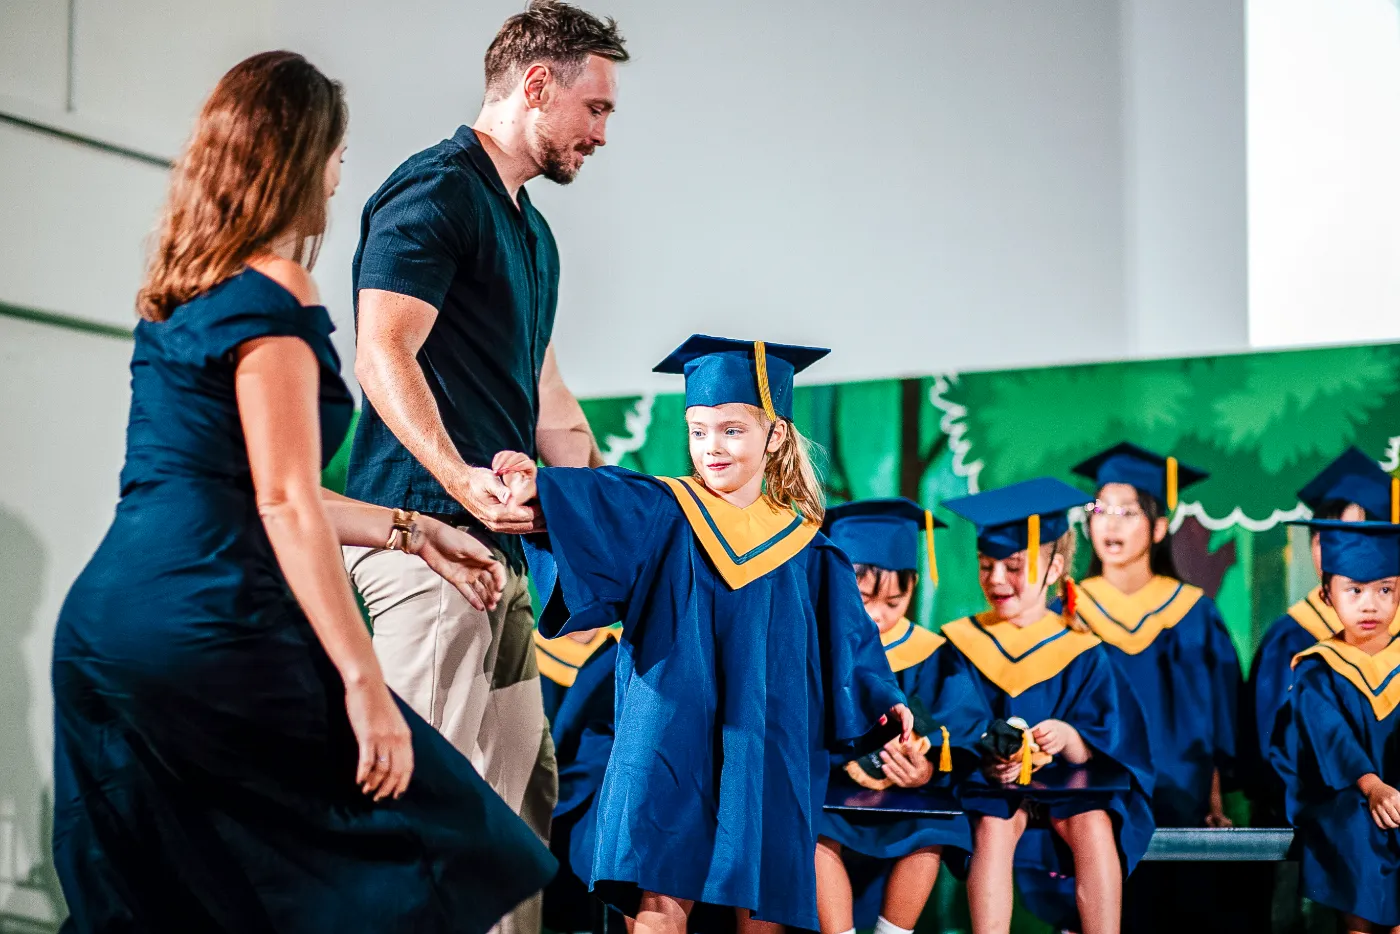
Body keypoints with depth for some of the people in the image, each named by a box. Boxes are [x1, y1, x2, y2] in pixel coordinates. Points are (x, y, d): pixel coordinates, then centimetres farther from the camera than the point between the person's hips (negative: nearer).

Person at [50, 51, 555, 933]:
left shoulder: (177, 296, 19)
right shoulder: (273, 292, -8)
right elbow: (283, 504, -14)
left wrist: (410, 532, 30)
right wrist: (364, 682, -16)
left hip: (101, 625, 9)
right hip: (208, 628, -9)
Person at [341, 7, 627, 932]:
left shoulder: (531, 229, 23)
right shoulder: (435, 192, -8)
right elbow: (383, 354, -19)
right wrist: (460, 478, -32)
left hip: (499, 542, 10)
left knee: (524, 788, 11)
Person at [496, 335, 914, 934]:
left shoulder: (803, 547, 10)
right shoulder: (662, 516, 2)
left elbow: (847, 634, 20)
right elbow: (602, 504, -17)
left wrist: (881, 700, 13)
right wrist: (541, 490, -35)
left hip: (765, 754, 2)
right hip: (671, 743, -2)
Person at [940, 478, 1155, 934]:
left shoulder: (1081, 653, 5)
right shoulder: (964, 645, 8)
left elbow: (1096, 752, -2)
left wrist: (1068, 738, -25)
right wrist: (984, 759, -20)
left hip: (1067, 787, 0)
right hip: (990, 788, 0)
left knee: (1092, 825, -31)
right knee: (994, 825, -32)